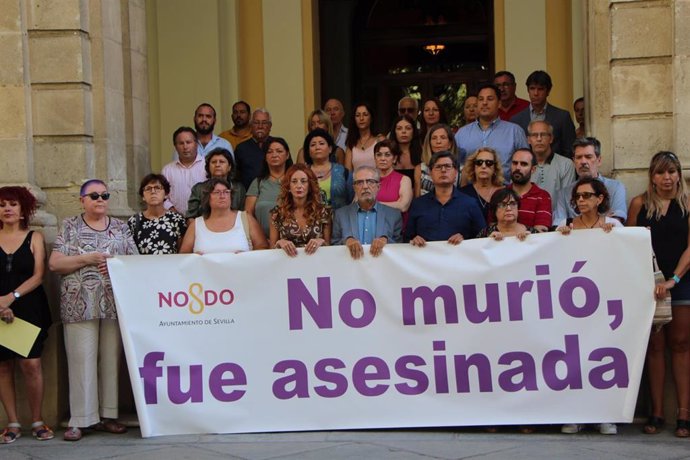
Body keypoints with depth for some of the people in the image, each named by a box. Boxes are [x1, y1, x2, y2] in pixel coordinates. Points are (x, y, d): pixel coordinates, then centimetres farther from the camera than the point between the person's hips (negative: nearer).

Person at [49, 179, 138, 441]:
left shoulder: (121, 227, 14)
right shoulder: (70, 227, 8)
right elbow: (54, 264, 1)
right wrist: (87, 258, -11)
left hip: (115, 303, 2)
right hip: (80, 305, -2)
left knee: (111, 359, 2)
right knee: (82, 359, -6)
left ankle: (107, 415, 10)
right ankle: (80, 420, -2)